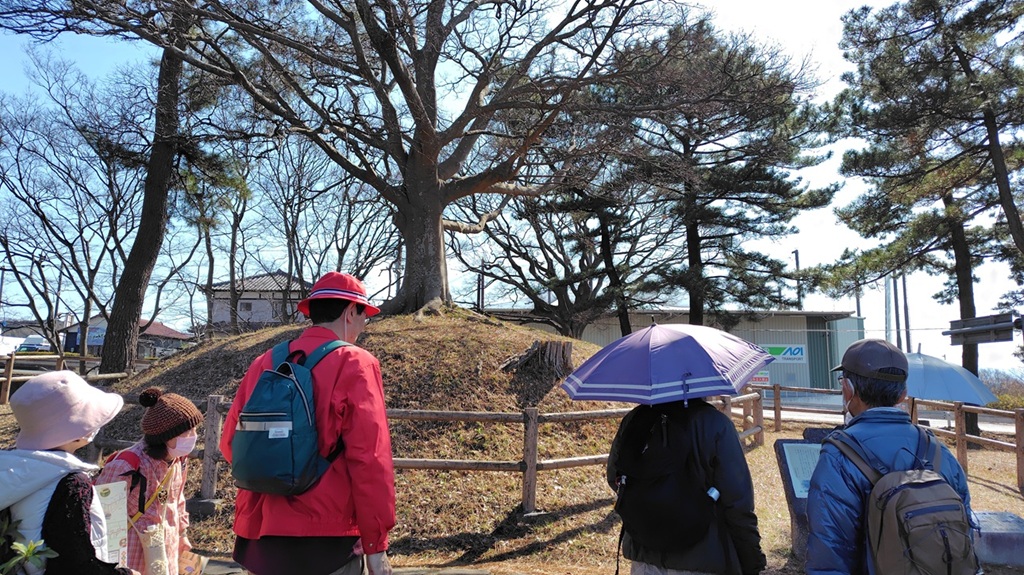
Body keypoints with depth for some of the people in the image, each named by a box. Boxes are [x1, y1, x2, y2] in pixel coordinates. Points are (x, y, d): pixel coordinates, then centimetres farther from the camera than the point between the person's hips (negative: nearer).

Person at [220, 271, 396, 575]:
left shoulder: (264, 363, 5)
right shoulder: (355, 364, -10)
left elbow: (230, 442, 9)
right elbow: (369, 459, -16)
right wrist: (375, 543, -10)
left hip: (260, 532, 5)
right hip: (326, 537, -5)